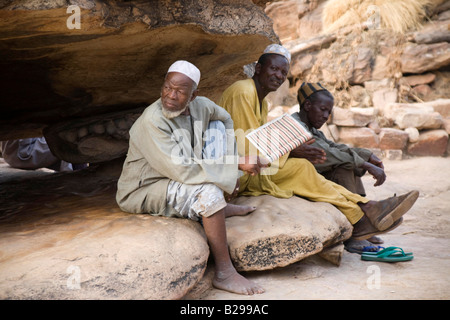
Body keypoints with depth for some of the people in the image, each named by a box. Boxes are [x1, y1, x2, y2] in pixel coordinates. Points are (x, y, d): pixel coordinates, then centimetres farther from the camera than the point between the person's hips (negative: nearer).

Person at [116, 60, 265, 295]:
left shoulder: (200, 106, -8)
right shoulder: (152, 121, -29)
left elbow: (226, 119, 14)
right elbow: (182, 170, -34)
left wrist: (230, 159, 2)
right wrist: (234, 167, -28)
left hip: (174, 179, 8)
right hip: (143, 191, -8)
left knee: (216, 127, 2)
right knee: (209, 191, -32)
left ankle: (219, 208, 2)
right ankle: (224, 274, -18)